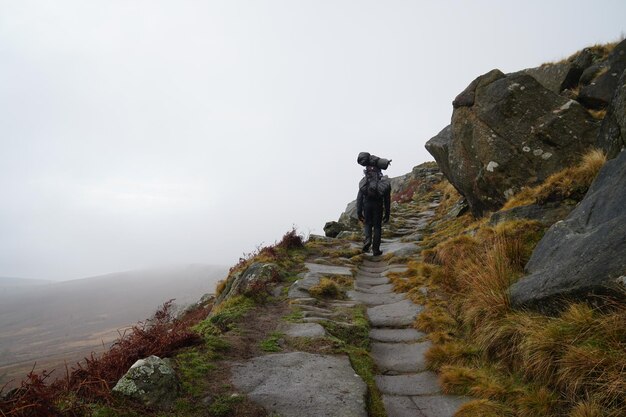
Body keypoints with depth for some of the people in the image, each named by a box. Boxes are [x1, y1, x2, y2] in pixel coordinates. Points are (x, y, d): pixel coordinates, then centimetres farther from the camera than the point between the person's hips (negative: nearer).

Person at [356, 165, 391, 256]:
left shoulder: (364, 182, 8)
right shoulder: (384, 182, 9)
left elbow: (359, 198, 2)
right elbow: (387, 199, 8)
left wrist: (359, 212, 4)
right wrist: (387, 214, 12)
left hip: (367, 205, 0)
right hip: (378, 205, 0)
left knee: (367, 224, 19)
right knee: (377, 226, 9)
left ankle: (368, 239, -8)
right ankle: (376, 249, 8)